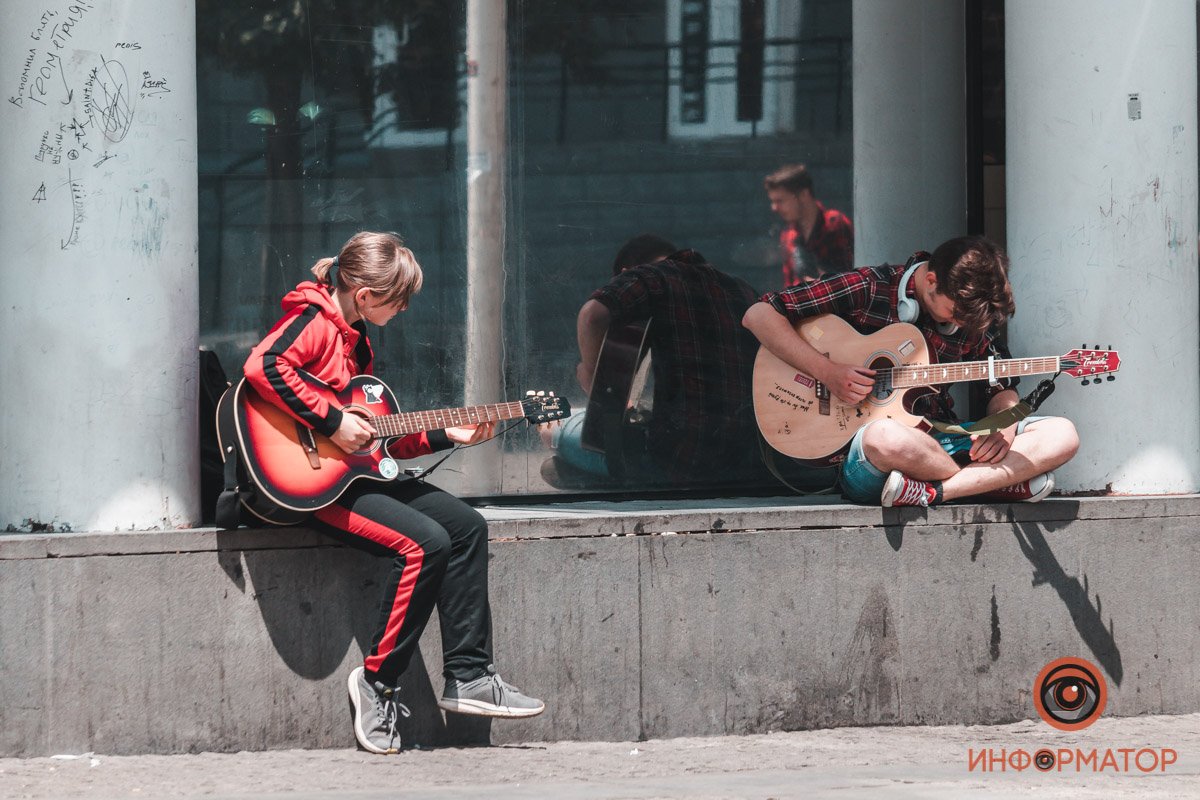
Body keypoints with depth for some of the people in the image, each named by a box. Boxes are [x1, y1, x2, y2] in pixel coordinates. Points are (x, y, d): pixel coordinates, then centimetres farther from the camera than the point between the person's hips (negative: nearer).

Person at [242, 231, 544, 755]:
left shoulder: (356, 337, 19)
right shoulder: (314, 321, -11)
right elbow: (263, 366, -32)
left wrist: (445, 435, 17)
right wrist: (333, 422, -27)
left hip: (358, 472, 10)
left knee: (466, 525, 2)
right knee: (424, 543, -24)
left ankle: (468, 676, 2)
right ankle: (377, 682, -12)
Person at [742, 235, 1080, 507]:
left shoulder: (969, 313, 9)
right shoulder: (868, 290, -6)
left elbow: (1003, 386, 17)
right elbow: (759, 315, -9)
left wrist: (1003, 430, -6)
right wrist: (828, 373, -18)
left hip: (939, 442, 6)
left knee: (1062, 436, -13)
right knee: (885, 437, -44)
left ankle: (929, 492, -31)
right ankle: (996, 483, -18)